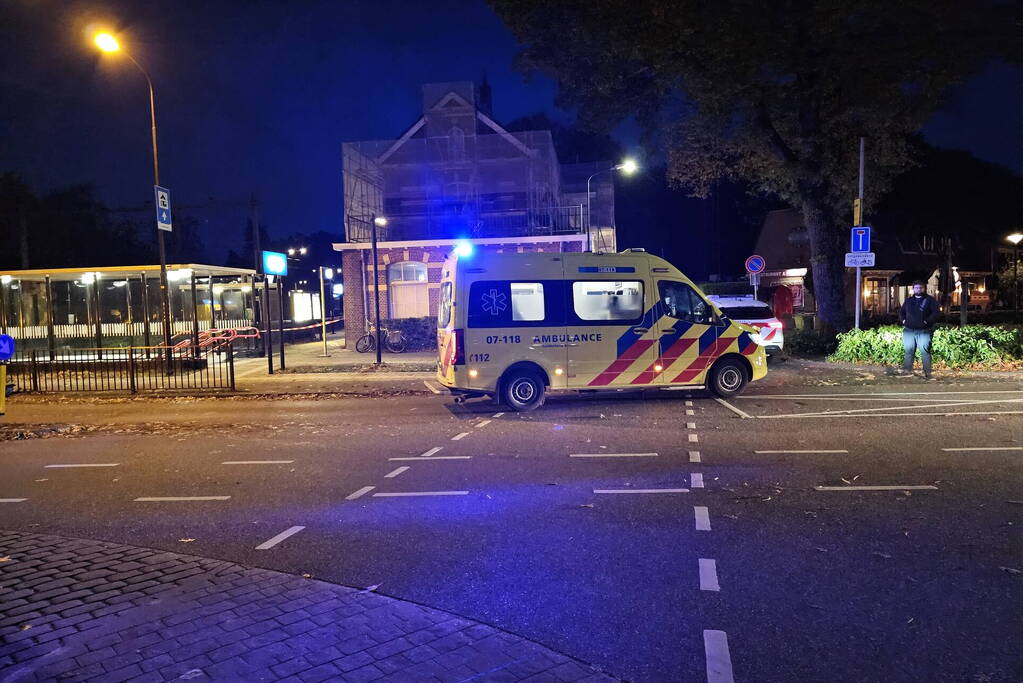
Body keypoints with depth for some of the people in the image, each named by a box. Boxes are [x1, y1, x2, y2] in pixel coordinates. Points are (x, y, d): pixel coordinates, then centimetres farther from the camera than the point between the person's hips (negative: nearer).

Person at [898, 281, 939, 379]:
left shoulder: (930, 300, 4)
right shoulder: (908, 301, 18)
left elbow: (935, 313, -4)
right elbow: (901, 312, 27)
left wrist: (927, 321, -14)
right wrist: (903, 320, 9)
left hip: (924, 331, -4)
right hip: (909, 330, 4)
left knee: (924, 350, -11)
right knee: (908, 350, 6)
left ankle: (927, 372, -9)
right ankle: (907, 369, 15)